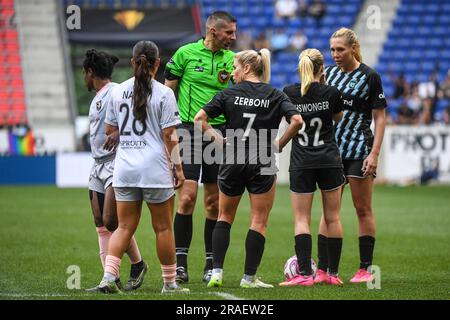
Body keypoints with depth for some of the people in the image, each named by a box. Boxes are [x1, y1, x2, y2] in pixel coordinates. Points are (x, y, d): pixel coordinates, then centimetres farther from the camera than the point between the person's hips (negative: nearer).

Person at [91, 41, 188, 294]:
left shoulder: (118, 91, 5)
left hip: (124, 168, 4)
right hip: (155, 167, -4)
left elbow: (110, 130, 14)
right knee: (163, 227, 6)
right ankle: (170, 283, 14)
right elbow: (170, 135, -9)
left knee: (125, 226, 8)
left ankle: (109, 276, -6)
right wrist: (178, 167, -2)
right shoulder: (163, 93, -7)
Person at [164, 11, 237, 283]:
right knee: (188, 196, -12)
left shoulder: (232, 59, 8)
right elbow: (168, 90, 5)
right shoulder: (185, 54, 0)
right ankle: (181, 261, -5)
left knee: (214, 201, 5)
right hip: (189, 129, -3)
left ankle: (211, 264, 12)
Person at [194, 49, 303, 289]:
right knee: (259, 222, 7)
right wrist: (280, 144, -1)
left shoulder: (229, 94, 0)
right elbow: (296, 120, -12)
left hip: (232, 162, 1)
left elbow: (199, 118, -6)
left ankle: (216, 272, 7)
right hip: (263, 164, -1)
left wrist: (216, 137, 4)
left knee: (224, 217, 16)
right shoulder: (275, 96, 1)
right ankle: (249, 277, 5)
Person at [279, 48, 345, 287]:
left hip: (301, 164, 0)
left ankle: (305, 274, -10)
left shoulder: (289, 93, -3)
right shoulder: (331, 92, -5)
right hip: (330, 162, 0)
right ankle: (333, 273, 12)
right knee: (332, 218, 9)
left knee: (302, 220, 0)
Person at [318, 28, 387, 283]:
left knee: (363, 209, 1)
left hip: (359, 151, -5)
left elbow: (380, 118, -6)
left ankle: (366, 269, 8)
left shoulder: (370, 76, -6)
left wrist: (375, 153, -13)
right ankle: (322, 270, 4)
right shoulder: (328, 73, 8)